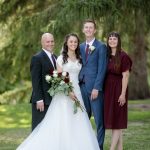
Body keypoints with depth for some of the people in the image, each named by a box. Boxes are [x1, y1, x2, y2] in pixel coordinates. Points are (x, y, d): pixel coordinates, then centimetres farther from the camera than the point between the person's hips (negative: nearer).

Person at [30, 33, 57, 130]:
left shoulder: (55, 57, 16)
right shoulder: (37, 58, -8)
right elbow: (36, 81, -14)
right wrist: (39, 100, -19)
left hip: (54, 99, 7)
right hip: (42, 100, -7)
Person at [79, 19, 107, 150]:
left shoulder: (101, 46, -2)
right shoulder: (80, 47, 15)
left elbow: (102, 69, -9)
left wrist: (96, 88, -15)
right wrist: (78, 85, 4)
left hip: (95, 87, -5)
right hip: (82, 86, 5)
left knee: (99, 119, -1)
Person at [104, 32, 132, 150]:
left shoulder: (123, 56, -9)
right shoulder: (106, 55, 8)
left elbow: (125, 76, -12)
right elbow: (104, 74, 11)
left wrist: (123, 94, -16)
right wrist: (102, 89, 4)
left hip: (118, 89, -7)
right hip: (108, 89, 7)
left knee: (116, 120, -4)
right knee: (112, 120, 9)